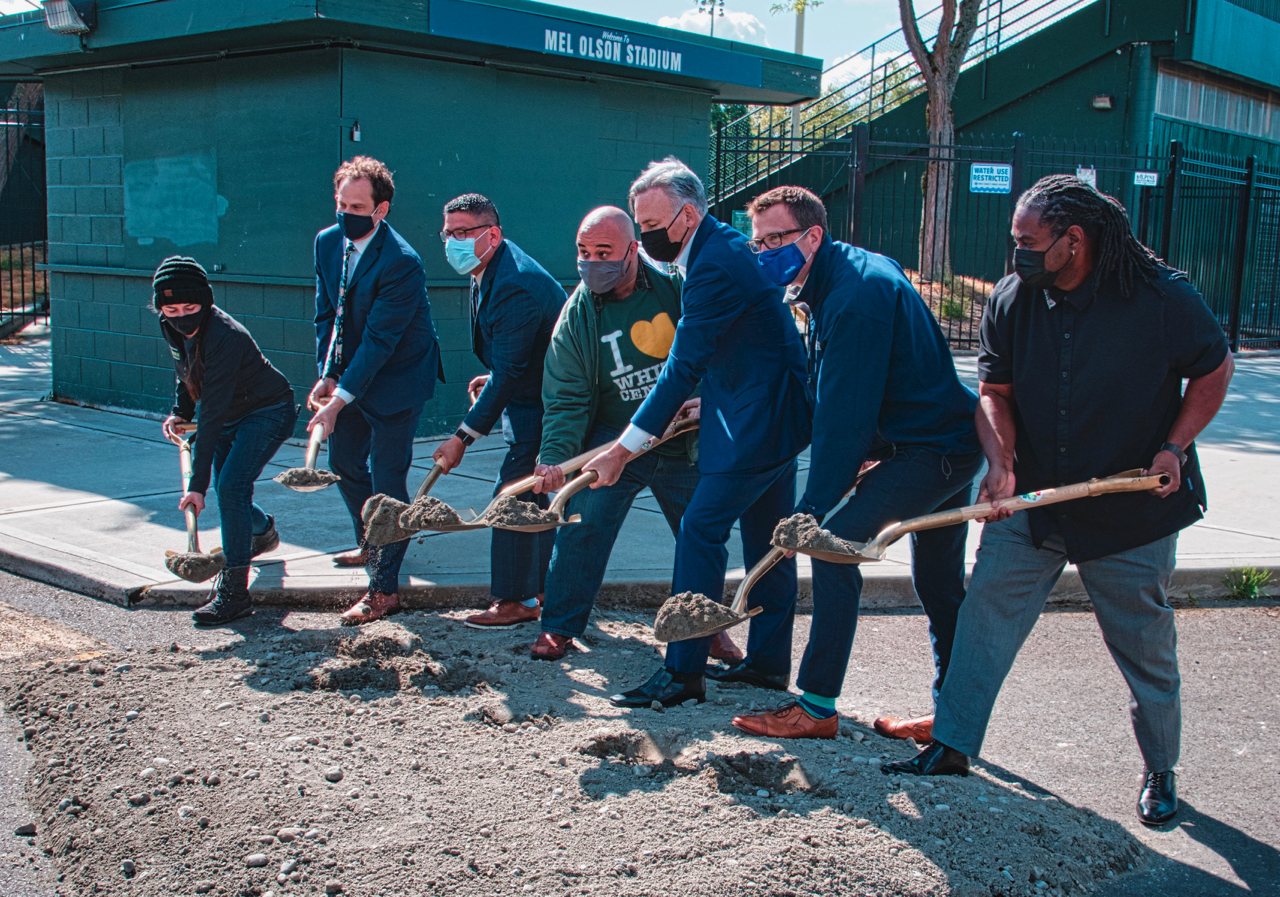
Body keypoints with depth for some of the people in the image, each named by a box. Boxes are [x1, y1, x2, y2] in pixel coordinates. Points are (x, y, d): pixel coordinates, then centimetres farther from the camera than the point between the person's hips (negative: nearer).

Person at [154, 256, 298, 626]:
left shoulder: (224, 336, -33)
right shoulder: (173, 328, -8)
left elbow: (212, 414, -35)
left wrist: (197, 482, -35)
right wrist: (180, 412, -1)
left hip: (269, 412, -9)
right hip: (233, 414, 9)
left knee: (231, 485, -22)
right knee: (225, 488, 15)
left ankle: (234, 592, -17)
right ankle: (263, 530, 50)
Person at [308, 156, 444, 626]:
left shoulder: (401, 262, -25)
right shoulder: (327, 242, -2)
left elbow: (379, 340, -26)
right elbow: (327, 315, 6)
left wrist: (340, 399, -28)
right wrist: (327, 375, -5)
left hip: (396, 379, -8)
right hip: (350, 374, 8)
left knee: (388, 479, -7)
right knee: (344, 459, 19)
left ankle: (384, 588, 1)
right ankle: (371, 545, 42)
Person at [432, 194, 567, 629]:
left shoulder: (515, 286, -27)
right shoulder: (490, 271, 6)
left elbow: (508, 372, -27)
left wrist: (463, 437, -25)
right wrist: (492, 376, 12)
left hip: (542, 405, -11)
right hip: (531, 395, 11)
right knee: (532, 496, 16)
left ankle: (517, 600, 3)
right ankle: (543, 589, 27)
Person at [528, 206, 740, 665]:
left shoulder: (675, 285, -8)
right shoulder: (577, 315, -6)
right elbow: (567, 398, -8)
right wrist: (554, 455, -21)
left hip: (683, 442, 1)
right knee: (581, 528, -8)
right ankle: (559, 625, 8)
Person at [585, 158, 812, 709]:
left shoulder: (716, 265, -22)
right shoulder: (725, 247, 10)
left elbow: (683, 367, -23)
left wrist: (624, 448, -19)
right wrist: (704, 399, 9)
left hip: (758, 421, -11)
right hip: (775, 413, 11)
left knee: (700, 531, -10)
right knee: (764, 538, 15)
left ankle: (684, 672, -4)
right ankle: (768, 662, 26)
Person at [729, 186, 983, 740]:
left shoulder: (855, 297, -23)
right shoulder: (853, 269, 10)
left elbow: (843, 417, -26)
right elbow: (829, 399, 18)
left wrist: (814, 508, -25)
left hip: (931, 450, -11)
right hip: (951, 442, 11)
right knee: (939, 585, 17)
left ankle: (817, 706, -8)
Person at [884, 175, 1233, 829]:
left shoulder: (1163, 297, -14)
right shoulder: (1011, 301, -6)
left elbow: (1214, 372, 0)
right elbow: (995, 393, -1)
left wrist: (1174, 448, -12)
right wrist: (1001, 464, -17)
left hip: (1133, 511, -2)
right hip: (1032, 500, 3)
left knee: (1145, 646, 10)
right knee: (985, 611, -3)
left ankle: (1160, 771, 30)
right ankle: (952, 745, 9)